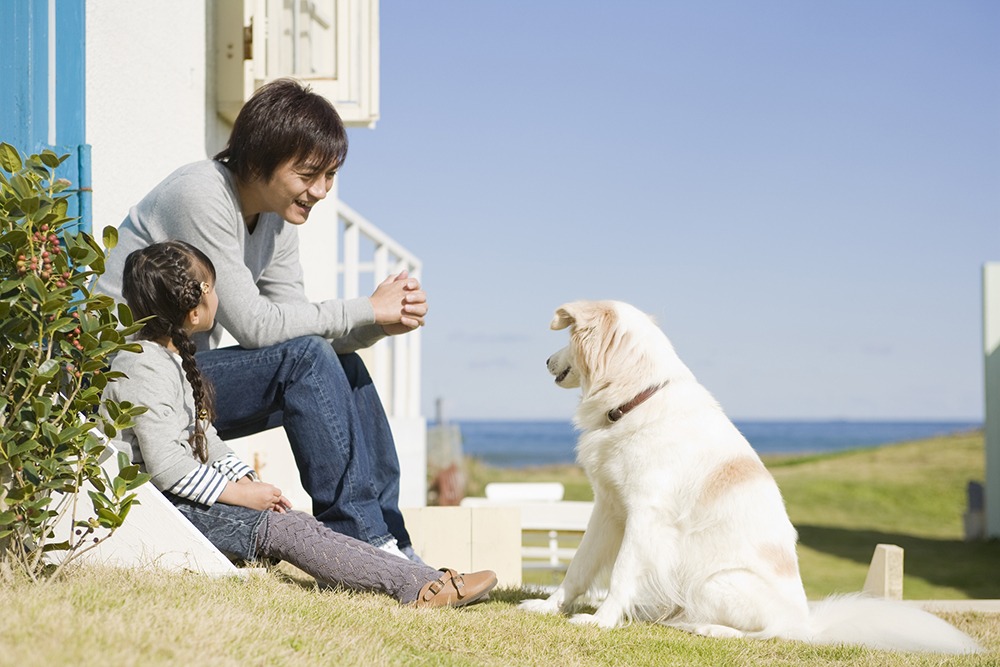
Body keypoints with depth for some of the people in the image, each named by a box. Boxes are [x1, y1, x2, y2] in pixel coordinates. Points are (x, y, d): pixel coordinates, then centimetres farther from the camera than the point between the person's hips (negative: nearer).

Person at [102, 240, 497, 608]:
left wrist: (247, 480, 6)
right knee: (283, 529, -18)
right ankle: (416, 586, -22)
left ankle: (419, 580, -14)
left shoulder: (172, 359, 18)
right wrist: (239, 493, -18)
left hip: (185, 497, 10)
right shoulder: (145, 369, -18)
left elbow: (203, 439, 21)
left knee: (289, 521, -4)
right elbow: (165, 464, -24)